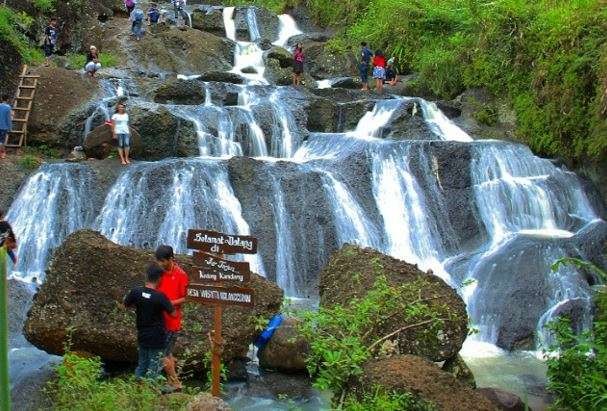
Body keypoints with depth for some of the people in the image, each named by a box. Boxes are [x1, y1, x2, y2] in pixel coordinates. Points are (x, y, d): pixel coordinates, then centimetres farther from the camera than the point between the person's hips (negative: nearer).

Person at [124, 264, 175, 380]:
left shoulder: (136, 292, -11)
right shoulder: (160, 297, -22)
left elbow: (126, 305, 7)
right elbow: (173, 313, -11)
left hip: (142, 337, 4)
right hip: (157, 339, -4)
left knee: (141, 366, 21)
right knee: (153, 371, 7)